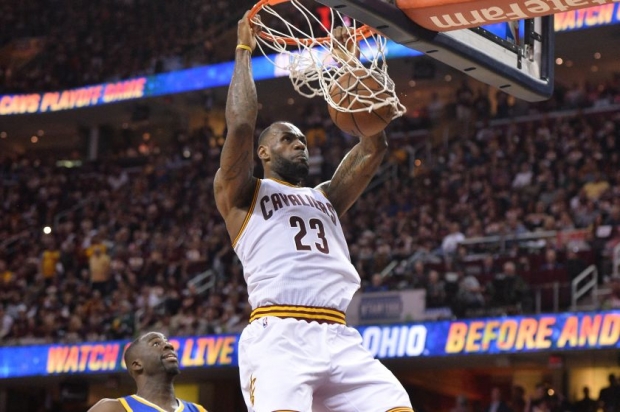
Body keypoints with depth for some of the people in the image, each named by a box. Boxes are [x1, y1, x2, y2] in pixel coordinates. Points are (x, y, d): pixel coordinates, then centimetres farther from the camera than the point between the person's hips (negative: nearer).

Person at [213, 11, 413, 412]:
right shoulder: (242, 195, 16)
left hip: (339, 339, 5)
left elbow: (374, 147, 23)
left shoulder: (326, 198, 31)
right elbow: (241, 125, 0)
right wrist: (244, 51, 11)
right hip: (278, 336, -5)